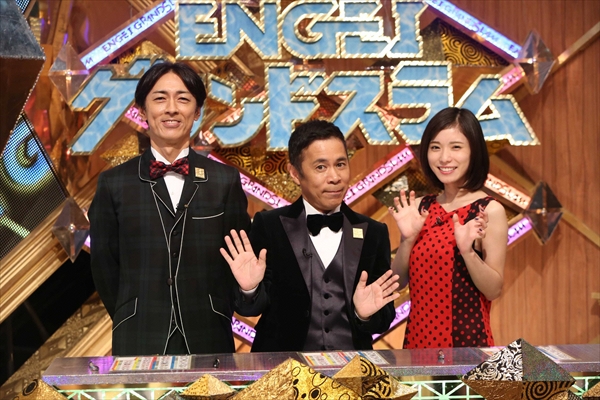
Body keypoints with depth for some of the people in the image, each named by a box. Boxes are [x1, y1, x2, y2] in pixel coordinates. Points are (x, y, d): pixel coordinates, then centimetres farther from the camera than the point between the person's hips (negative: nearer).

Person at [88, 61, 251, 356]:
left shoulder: (226, 180, 1)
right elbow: (104, 266, 4)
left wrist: (217, 318, 0)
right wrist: (134, 322, 4)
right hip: (139, 342, 0)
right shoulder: (113, 183, 1)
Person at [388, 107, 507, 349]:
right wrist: (407, 239, -11)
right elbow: (398, 281, 3)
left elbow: (493, 290, -11)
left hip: (466, 338, -4)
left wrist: (468, 250, -25)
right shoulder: (419, 208, 2)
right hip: (418, 335, 4)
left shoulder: (489, 211, -10)